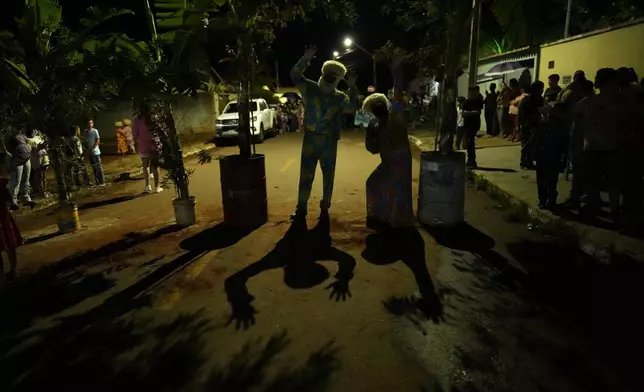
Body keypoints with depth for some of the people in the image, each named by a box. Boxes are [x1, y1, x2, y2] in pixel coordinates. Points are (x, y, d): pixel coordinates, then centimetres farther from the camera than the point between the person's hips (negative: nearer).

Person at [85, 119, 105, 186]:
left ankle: (102, 182, -1)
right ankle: (96, 181, 16)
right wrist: (86, 149, -1)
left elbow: (98, 141, -9)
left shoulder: (95, 131, -5)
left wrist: (92, 148, -14)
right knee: (94, 167, 9)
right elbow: (85, 141, 12)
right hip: (89, 152, 5)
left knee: (99, 167, -4)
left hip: (95, 151, -5)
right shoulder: (85, 131, 8)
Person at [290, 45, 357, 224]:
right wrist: (304, 60, -19)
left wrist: (352, 87, -24)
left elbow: (352, 107, -15)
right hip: (310, 139, 0)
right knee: (306, 175, 5)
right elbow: (295, 75, -4)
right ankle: (301, 209, 15)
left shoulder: (340, 97, 2)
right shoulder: (310, 88, 3)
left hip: (329, 141, 1)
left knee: (328, 176, 8)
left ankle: (324, 209, 22)